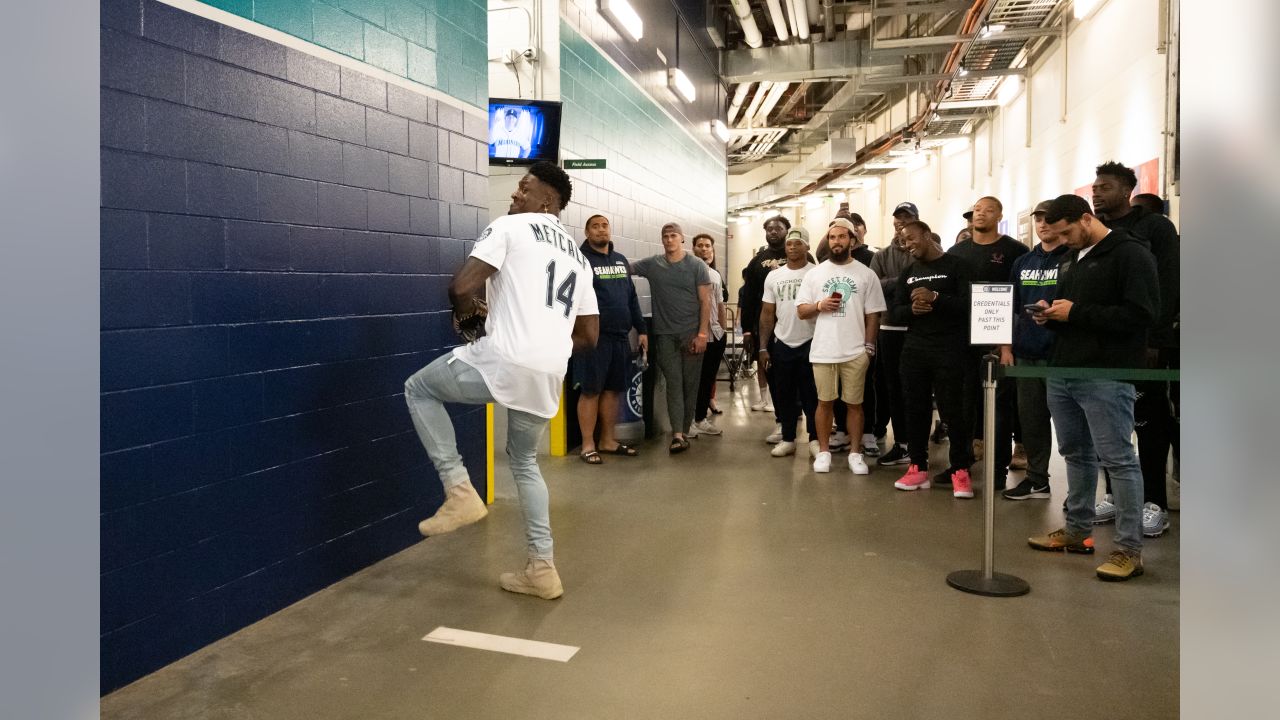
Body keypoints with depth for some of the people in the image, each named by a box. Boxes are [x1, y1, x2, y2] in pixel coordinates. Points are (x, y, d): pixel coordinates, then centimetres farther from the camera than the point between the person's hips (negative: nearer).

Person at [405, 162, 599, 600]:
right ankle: (542, 569, 26)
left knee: (419, 389, 19)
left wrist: (465, 316, 11)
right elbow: (589, 336, 21)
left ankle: (459, 492, 10)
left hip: (502, 362, -7)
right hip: (549, 376, 7)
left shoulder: (509, 227, 2)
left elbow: (461, 287, -10)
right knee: (524, 461, 27)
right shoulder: (578, 258, 23)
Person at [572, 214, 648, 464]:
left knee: (613, 389, 11)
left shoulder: (621, 260, 18)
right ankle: (588, 445, 7)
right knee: (591, 390, -1)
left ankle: (608, 441, 21)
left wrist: (641, 329, 16)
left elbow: (632, 297, 20)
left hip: (620, 336, 6)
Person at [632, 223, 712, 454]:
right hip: (665, 334, 1)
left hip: (692, 333, -1)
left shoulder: (697, 266, 1)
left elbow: (705, 302, -2)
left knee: (690, 383, 4)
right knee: (674, 383, -3)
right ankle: (677, 435, -8)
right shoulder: (651, 265, 6)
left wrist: (702, 334, -9)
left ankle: (684, 432, 14)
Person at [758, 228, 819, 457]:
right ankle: (788, 439, 20)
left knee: (812, 396, 3)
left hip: (811, 343, -4)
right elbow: (767, 314, 9)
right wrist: (763, 347, 5)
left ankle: (815, 440, 13)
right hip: (781, 344, 4)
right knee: (785, 395, 11)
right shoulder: (773, 276, 7)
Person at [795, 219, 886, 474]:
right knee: (825, 402, 7)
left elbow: (873, 314, 3)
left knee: (854, 403, 5)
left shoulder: (866, 274, 3)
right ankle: (823, 451, 18)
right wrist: (819, 305, -13)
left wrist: (869, 347, -3)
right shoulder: (815, 273, 6)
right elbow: (801, 310, 6)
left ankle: (855, 453, 15)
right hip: (823, 351, 1)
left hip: (855, 352, -1)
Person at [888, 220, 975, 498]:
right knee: (915, 409, 7)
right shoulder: (907, 273, 16)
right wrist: (911, 309, -10)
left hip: (949, 350, -5)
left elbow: (970, 304, -12)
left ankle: (960, 470, 5)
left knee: (953, 411, -4)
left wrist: (936, 298, -23)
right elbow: (895, 313, 11)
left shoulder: (956, 265, -2)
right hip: (914, 350, 5)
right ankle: (918, 468, 15)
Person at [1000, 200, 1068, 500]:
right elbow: (1011, 307, 16)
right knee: (1030, 417, 10)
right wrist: (1006, 346, 11)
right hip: (1026, 353, 6)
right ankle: (1037, 479, 21)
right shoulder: (1022, 263, 15)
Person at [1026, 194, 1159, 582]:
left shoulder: (1131, 254, -8)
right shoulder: (1071, 259, 18)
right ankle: (1077, 531, 27)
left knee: (1118, 459, -4)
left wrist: (1076, 313, -17)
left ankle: (1130, 549, 2)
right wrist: (1051, 315, 6)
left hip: (1105, 377, -8)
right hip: (1062, 373, 8)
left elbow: (1141, 314, -18)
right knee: (1076, 454, 15)